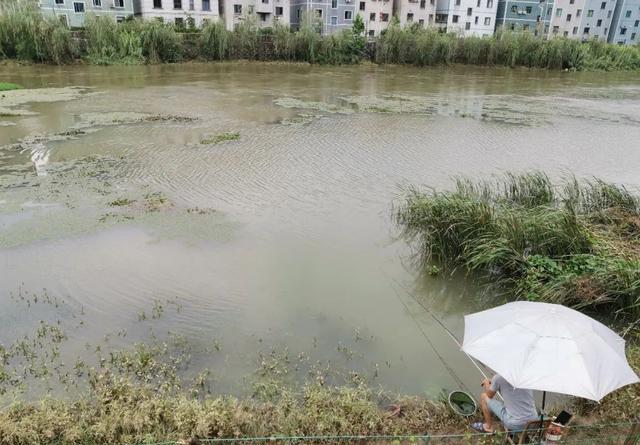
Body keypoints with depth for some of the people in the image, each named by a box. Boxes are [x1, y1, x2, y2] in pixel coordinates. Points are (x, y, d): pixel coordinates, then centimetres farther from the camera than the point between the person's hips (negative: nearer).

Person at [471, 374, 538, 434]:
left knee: (484, 397, 11)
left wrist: (487, 383, 28)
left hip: (515, 424, -5)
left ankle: (489, 427, 26)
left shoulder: (498, 377, -12)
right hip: (534, 422, 6)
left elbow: (489, 395, 7)